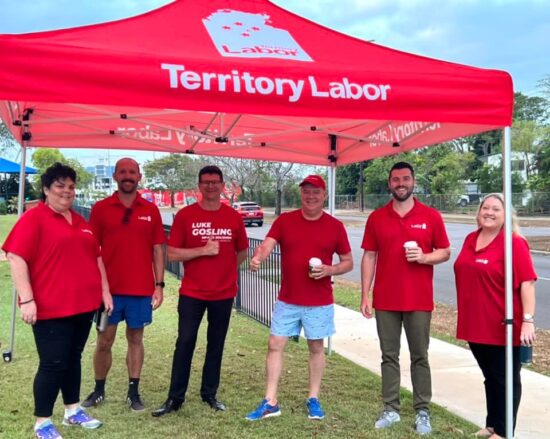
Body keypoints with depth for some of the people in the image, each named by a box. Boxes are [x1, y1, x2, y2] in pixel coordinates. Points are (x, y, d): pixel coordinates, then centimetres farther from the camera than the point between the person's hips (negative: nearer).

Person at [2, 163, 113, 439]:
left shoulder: (80, 222, 14)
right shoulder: (33, 218, -8)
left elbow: (96, 257, 20)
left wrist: (104, 290, 15)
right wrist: (27, 299, -21)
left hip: (83, 304, 7)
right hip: (51, 308, -7)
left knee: (73, 358, 16)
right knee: (53, 364, -1)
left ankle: (73, 411, 30)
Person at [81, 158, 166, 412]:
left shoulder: (151, 210, 4)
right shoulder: (101, 208, 1)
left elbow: (157, 250, 6)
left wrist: (159, 284, 0)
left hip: (141, 289, 1)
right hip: (108, 288, 0)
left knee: (135, 339, 9)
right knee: (104, 341, 8)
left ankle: (133, 392, 20)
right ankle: (99, 390, 24)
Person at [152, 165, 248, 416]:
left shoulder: (234, 217, 0)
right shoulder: (185, 215, -5)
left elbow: (242, 252, 13)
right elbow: (172, 254, -8)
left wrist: (224, 270, 10)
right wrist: (203, 251, -18)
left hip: (224, 294, 2)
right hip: (192, 293, -2)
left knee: (216, 344, 11)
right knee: (184, 343, 1)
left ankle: (210, 394, 25)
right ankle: (175, 398, 12)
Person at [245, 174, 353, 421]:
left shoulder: (335, 226, -2)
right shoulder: (284, 221, -1)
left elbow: (348, 262, 4)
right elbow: (267, 245, -15)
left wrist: (329, 270, -16)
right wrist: (258, 257, -38)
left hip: (319, 303, -1)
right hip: (287, 300, 1)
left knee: (316, 348, 11)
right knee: (275, 345, 2)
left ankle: (313, 399, 27)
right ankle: (270, 402, 12)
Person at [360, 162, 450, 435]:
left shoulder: (431, 216, 0)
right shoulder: (376, 218, 3)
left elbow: (445, 252, 5)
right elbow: (369, 257, 4)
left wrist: (424, 257, -17)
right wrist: (365, 296, 0)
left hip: (419, 301, -1)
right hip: (385, 301, 2)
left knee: (419, 358, 7)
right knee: (389, 356, 9)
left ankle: (422, 412, 16)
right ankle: (391, 409, 18)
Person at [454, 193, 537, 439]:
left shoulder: (514, 243, -13)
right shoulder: (470, 240, 8)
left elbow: (527, 283, -17)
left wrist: (528, 319, -23)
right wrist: (466, 315, 20)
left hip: (503, 326, -6)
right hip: (476, 324, 7)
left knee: (505, 378, 7)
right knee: (490, 376, 19)